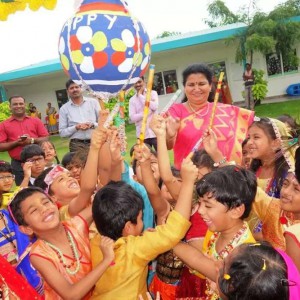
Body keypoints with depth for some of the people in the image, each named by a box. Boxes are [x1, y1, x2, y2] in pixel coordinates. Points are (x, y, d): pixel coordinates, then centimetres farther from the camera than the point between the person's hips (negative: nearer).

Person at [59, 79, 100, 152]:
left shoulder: (93, 102, 7)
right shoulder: (64, 109, 5)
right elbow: (62, 132, 3)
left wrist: (92, 125, -12)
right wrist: (76, 127, -12)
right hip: (77, 145, -1)